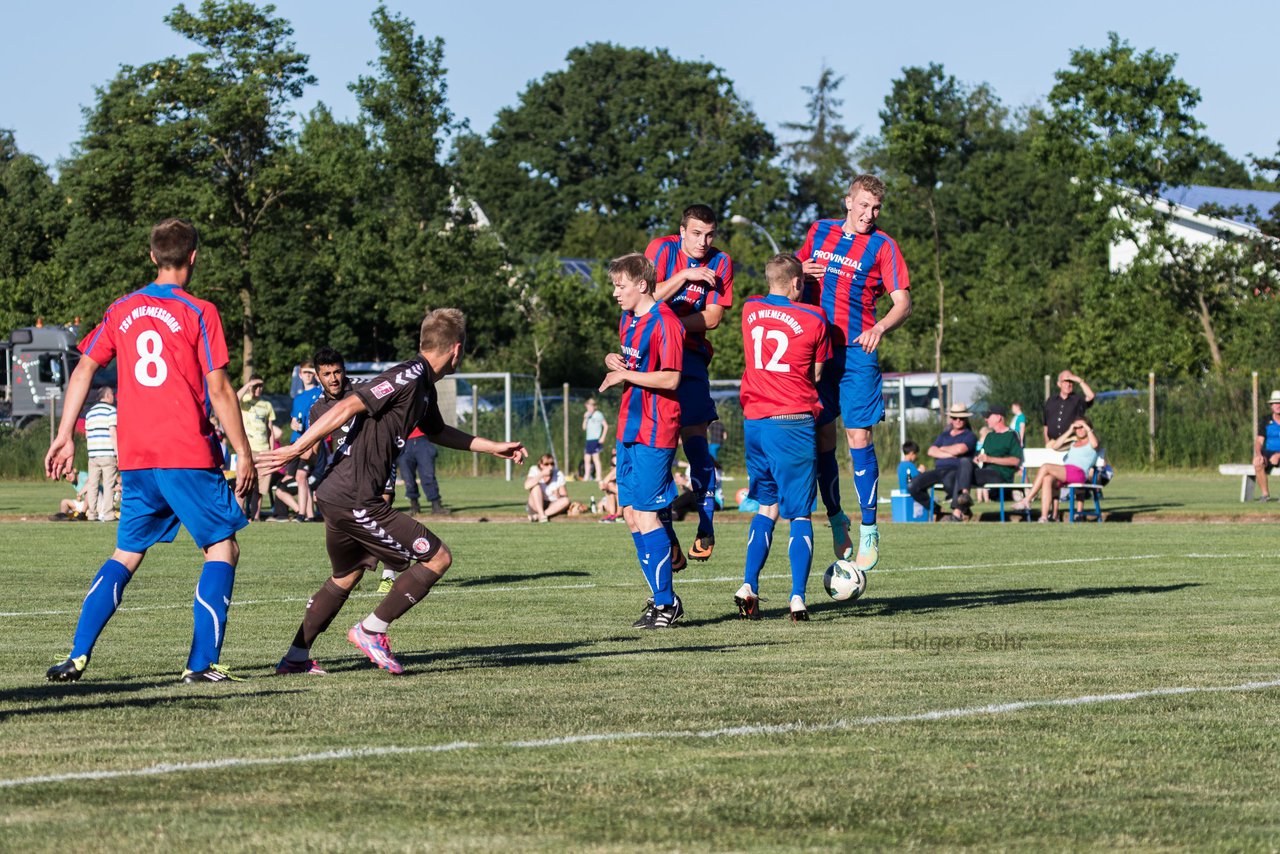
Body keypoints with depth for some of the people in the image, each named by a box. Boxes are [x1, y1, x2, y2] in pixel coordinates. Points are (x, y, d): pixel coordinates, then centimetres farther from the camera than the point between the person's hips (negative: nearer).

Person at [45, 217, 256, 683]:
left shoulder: (122, 310, 10)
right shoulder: (199, 313, -5)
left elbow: (84, 369, 8)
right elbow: (218, 388, -8)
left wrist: (65, 435, 11)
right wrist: (244, 454, -3)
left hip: (135, 458, 5)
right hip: (190, 454, -5)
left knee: (126, 555, 16)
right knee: (223, 547, 6)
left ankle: (77, 655, 4)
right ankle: (202, 663, -3)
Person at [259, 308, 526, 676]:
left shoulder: (422, 384, 16)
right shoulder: (409, 377, -15)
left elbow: (437, 431, 36)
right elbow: (348, 407, -22)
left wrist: (493, 447, 41)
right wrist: (297, 448, -25)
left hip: (336, 496, 10)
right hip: (355, 499, -10)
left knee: (346, 576, 27)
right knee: (437, 557, -4)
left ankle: (295, 658, 32)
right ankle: (371, 631, 1)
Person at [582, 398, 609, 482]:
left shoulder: (598, 415, -4)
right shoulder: (588, 415, 17)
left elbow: (605, 426, -6)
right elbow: (584, 427, 13)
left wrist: (602, 437, -12)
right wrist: (585, 418, -1)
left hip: (595, 440, -8)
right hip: (588, 439, 8)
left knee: (596, 458, -9)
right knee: (586, 459, 7)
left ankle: (598, 477, -9)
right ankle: (586, 477, 12)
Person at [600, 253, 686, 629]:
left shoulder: (664, 322, -14)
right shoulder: (628, 319, 15)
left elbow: (670, 378, -19)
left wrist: (626, 374, -13)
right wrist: (614, 362, 7)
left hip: (655, 432, -10)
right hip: (630, 428, 10)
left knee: (645, 513, -10)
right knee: (631, 513, 9)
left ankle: (666, 602, -4)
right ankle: (661, 598, 16)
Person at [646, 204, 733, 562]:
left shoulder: (720, 263, 1)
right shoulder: (662, 249, -1)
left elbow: (712, 318, -4)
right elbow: (651, 298, -10)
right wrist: (685, 277, -19)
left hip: (690, 355, 0)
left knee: (694, 436, -11)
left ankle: (706, 526, -5)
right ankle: (667, 537, -1)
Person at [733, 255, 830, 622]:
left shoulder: (750, 310, 6)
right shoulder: (813, 320, -4)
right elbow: (817, 374, 6)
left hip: (754, 422, 4)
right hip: (794, 423, -4)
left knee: (766, 507, 17)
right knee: (800, 513, 1)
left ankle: (749, 586, 3)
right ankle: (798, 598, -9)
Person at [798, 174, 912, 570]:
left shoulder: (882, 246, -2)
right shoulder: (819, 232, 10)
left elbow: (903, 303, -7)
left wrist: (879, 328, -27)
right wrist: (801, 271, 0)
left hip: (857, 352, -3)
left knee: (858, 436, -8)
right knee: (822, 436, 4)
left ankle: (869, 529, -1)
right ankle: (835, 518, 18)